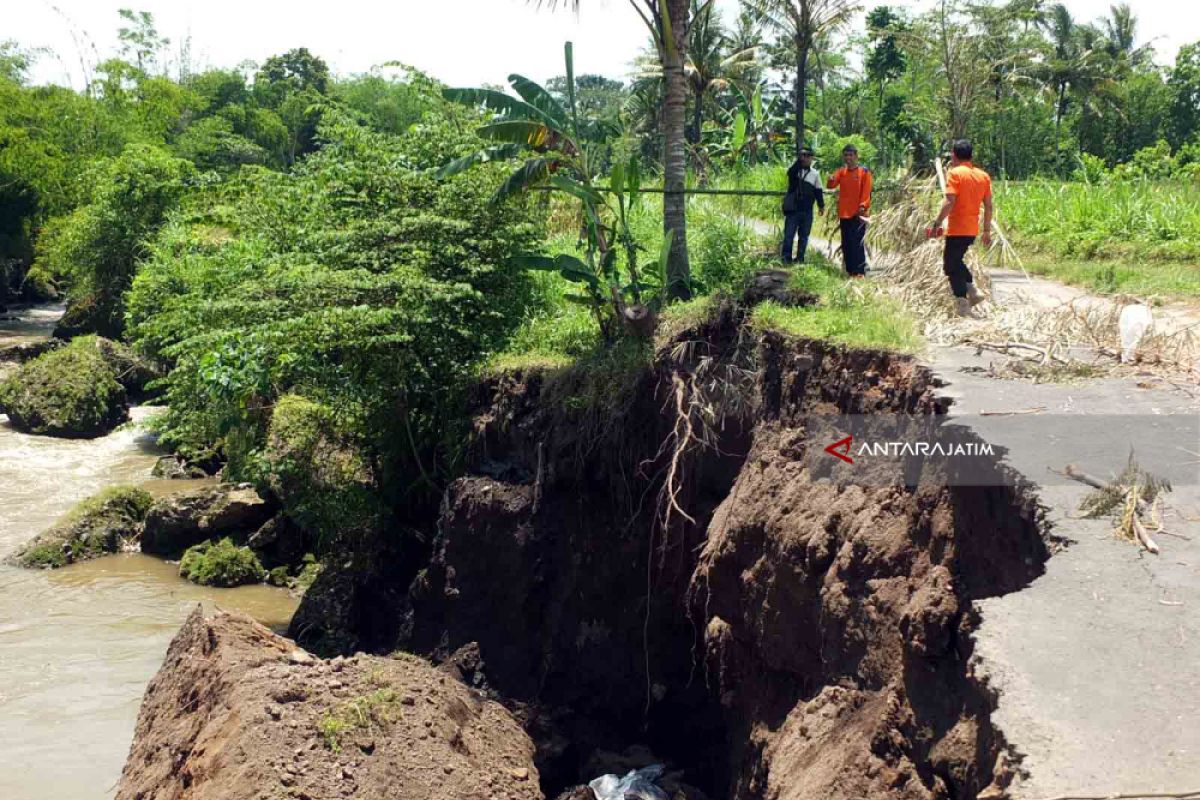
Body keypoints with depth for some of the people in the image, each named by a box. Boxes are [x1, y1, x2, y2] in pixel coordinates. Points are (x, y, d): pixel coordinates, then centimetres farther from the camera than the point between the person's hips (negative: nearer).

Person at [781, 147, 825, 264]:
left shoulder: (815, 174, 9)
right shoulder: (794, 170, 1)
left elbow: (818, 191, 13)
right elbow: (791, 172, -25)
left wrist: (821, 205, 9)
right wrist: (799, 160, -31)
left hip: (807, 211, 3)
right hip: (792, 209, -3)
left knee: (804, 236, 6)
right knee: (788, 235, -6)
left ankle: (800, 259, 13)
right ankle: (786, 259, -3)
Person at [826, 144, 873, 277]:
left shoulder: (864, 171, -1)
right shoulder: (841, 171, 11)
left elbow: (866, 191, -7)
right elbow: (831, 185, -2)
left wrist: (863, 206, -19)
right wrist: (831, 180, -25)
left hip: (858, 214, -5)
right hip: (844, 213, 5)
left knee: (857, 243, -10)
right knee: (846, 243, 7)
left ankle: (860, 272, -10)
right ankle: (850, 270, 15)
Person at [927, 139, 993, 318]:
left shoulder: (955, 173, -10)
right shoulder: (983, 176, 10)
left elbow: (949, 202, -20)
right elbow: (988, 206, 10)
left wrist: (937, 223, -17)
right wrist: (987, 231, 15)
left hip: (957, 229, -7)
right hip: (973, 229, 7)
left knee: (951, 266, 1)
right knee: (956, 261, 25)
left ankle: (962, 306, -4)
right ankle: (973, 292, 12)